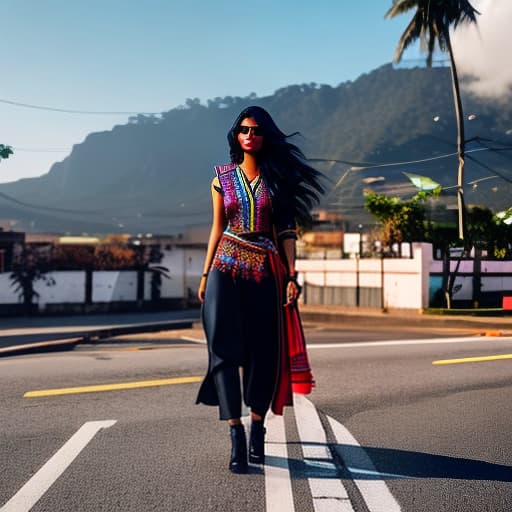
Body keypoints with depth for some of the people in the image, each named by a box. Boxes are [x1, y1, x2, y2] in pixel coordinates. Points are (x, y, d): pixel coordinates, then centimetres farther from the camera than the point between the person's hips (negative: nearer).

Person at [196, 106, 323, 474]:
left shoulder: (278, 177, 7)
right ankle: (236, 436, -6)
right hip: (227, 269, 0)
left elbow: (286, 230, 4)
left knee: (264, 351, 2)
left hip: (265, 271, 0)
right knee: (225, 349, -8)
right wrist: (205, 274, 9)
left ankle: (257, 430, 15)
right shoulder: (223, 177, 9)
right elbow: (217, 228, 12)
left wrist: (292, 274, -4)